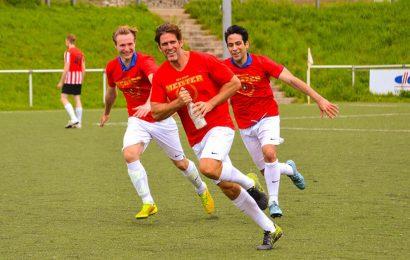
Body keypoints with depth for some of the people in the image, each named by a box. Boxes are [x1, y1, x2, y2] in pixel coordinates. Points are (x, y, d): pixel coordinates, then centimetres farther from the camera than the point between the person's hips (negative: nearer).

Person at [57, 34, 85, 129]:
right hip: (79, 78, 7)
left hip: (69, 78, -7)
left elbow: (66, 68, -15)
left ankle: (73, 118, -16)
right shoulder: (80, 52, 13)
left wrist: (61, 82, -11)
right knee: (77, 99, 7)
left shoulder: (68, 52, -9)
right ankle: (78, 123, 6)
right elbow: (83, 69, 12)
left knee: (63, 98, -2)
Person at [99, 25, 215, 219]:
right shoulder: (112, 68, -5)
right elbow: (111, 91, 18)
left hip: (161, 119, -3)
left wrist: (148, 105, -62)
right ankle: (148, 204, -19)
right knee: (130, 154, -26)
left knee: (180, 163, 10)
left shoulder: (145, 61, -23)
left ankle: (202, 190, 41)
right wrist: (106, 113, 34)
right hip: (137, 121, 3)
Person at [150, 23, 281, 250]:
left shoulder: (203, 61, -7)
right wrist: (178, 102, -17)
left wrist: (210, 104, -13)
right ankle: (270, 230, 16)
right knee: (228, 189, 5)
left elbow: (234, 83, -3)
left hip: (219, 125, -5)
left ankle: (249, 184, -4)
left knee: (208, 168, -33)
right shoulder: (160, 76, 2)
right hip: (196, 138, 5)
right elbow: (156, 113, 0)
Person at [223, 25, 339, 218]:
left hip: (267, 117, -3)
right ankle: (289, 169, 41)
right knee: (266, 170, 5)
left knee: (269, 153, -30)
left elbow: (292, 80, -14)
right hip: (245, 125, 3)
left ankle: (273, 201, -17)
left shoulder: (261, 63, -15)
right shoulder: (224, 68, -11)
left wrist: (318, 99, -20)